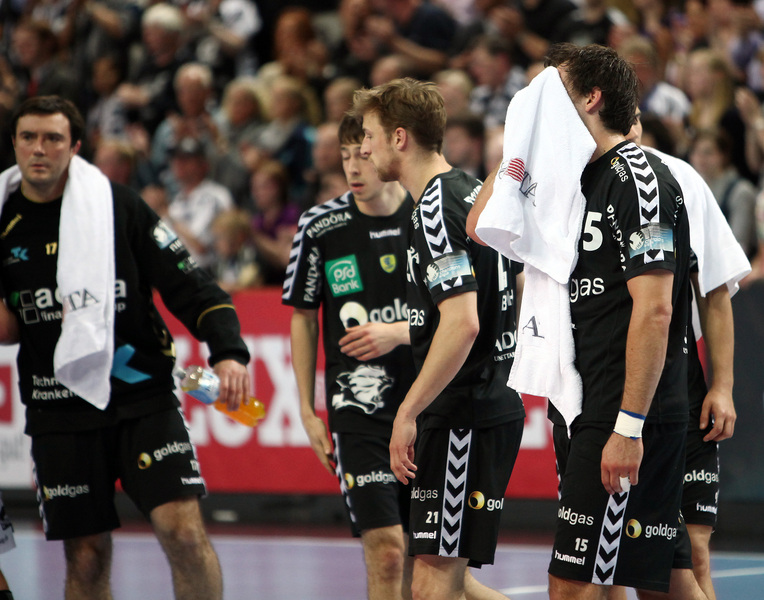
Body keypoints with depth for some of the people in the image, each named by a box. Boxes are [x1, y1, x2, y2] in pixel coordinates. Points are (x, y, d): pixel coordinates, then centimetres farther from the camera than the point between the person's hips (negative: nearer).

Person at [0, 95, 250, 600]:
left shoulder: (118, 207, -3)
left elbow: (189, 285, -4)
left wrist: (229, 351, -18)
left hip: (143, 397, -2)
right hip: (61, 414, 2)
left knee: (183, 530, -15)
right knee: (86, 559, 4)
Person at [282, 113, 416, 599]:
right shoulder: (320, 226, -2)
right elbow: (304, 318, 10)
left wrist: (397, 333, -13)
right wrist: (308, 411, 7)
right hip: (358, 408, -2)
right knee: (386, 553, -13)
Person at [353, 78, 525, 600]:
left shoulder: (437, 209, -16)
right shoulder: (472, 193, 14)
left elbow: (462, 323, -25)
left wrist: (408, 413, -22)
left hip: (462, 418, -10)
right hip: (492, 405, 10)